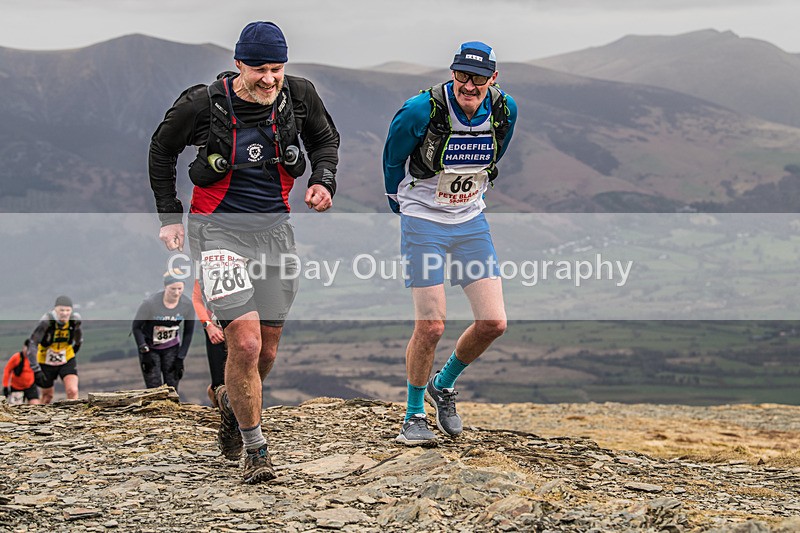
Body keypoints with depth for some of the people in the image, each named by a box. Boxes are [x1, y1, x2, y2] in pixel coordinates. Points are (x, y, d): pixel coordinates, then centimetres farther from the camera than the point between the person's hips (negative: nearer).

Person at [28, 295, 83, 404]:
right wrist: (36, 370, -32)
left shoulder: (75, 320, -16)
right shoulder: (47, 321, -27)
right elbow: (32, 344, -29)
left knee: (73, 391, -20)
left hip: (67, 361, 2)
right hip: (46, 362, -2)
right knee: (47, 395, 13)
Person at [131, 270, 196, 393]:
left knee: (172, 387, -2)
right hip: (150, 348, -3)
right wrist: (144, 352, -17)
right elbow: (136, 327, -12)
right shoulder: (150, 303, -25)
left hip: (171, 348, 3)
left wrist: (180, 359, -3)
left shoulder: (187, 305, -14)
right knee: (154, 389, -8)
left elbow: (188, 333, 0)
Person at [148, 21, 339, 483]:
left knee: (266, 350, 12)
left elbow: (325, 138, 16)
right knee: (245, 343, -17)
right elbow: (162, 150, 5)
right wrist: (169, 215, 5)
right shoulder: (203, 105, -13)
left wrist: (324, 181, -3)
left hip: (274, 228, 4)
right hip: (219, 230, -4)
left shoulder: (299, 96, -6)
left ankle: (232, 403, 46)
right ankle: (255, 451, -3)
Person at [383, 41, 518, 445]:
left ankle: (443, 385, 23)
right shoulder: (422, 110, -21)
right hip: (424, 222, -4)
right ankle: (414, 415, 11)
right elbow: (392, 157, -1)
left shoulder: (505, 110, -7)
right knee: (431, 325, -9)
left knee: (493, 323, -4)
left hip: (471, 222, 5)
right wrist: (400, 202, 11)